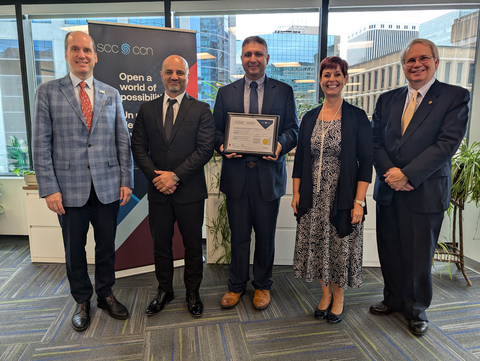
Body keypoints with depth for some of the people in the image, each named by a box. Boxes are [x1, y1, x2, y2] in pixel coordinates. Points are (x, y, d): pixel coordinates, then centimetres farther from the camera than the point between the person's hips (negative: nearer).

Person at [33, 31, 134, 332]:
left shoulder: (111, 94, 8)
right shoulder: (47, 92, 2)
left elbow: (123, 140, 6)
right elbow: (41, 144, -2)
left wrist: (126, 180, 0)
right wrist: (49, 188, -8)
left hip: (108, 186, 2)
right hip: (70, 188, -1)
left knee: (107, 245, 12)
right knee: (74, 249, 12)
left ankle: (106, 294, 33)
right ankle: (82, 301, 32)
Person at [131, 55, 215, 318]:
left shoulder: (201, 110, -1)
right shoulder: (147, 110, 9)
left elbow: (205, 148, -9)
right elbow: (138, 147, 4)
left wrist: (175, 175, -15)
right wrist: (156, 177, -10)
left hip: (190, 191, -2)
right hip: (158, 191, 3)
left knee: (193, 245, 10)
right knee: (161, 244, 14)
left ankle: (193, 292, 29)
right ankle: (164, 290, 34)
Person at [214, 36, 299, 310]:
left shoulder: (284, 91, 6)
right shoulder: (226, 93, 9)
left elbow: (293, 129, 2)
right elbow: (216, 130, 8)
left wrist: (281, 144, -19)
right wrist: (222, 146, -14)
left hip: (269, 174, -1)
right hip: (236, 173, 1)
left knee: (266, 236, 12)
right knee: (239, 235, 12)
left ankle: (263, 285, 33)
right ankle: (237, 285, 31)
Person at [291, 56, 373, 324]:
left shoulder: (357, 117, -4)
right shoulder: (310, 118, 7)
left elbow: (366, 162, -7)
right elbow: (300, 158, 9)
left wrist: (359, 201, -13)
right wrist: (296, 193, 2)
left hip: (343, 197, -3)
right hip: (313, 198, 3)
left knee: (341, 248, 8)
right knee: (317, 247, 11)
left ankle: (339, 299, 32)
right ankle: (326, 294, 35)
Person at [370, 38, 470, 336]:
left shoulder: (455, 97, -2)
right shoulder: (388, 99, 10)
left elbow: (447, 144, -12)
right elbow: (376, 141, 5)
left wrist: (408, 175, -18)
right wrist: (389, 172, -11)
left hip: (425, 191, -3)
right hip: (388, 190, 4)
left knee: (418, 255, 9)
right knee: (390, 252, 13)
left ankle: (417, 309, 31)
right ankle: (394, 299, 35)